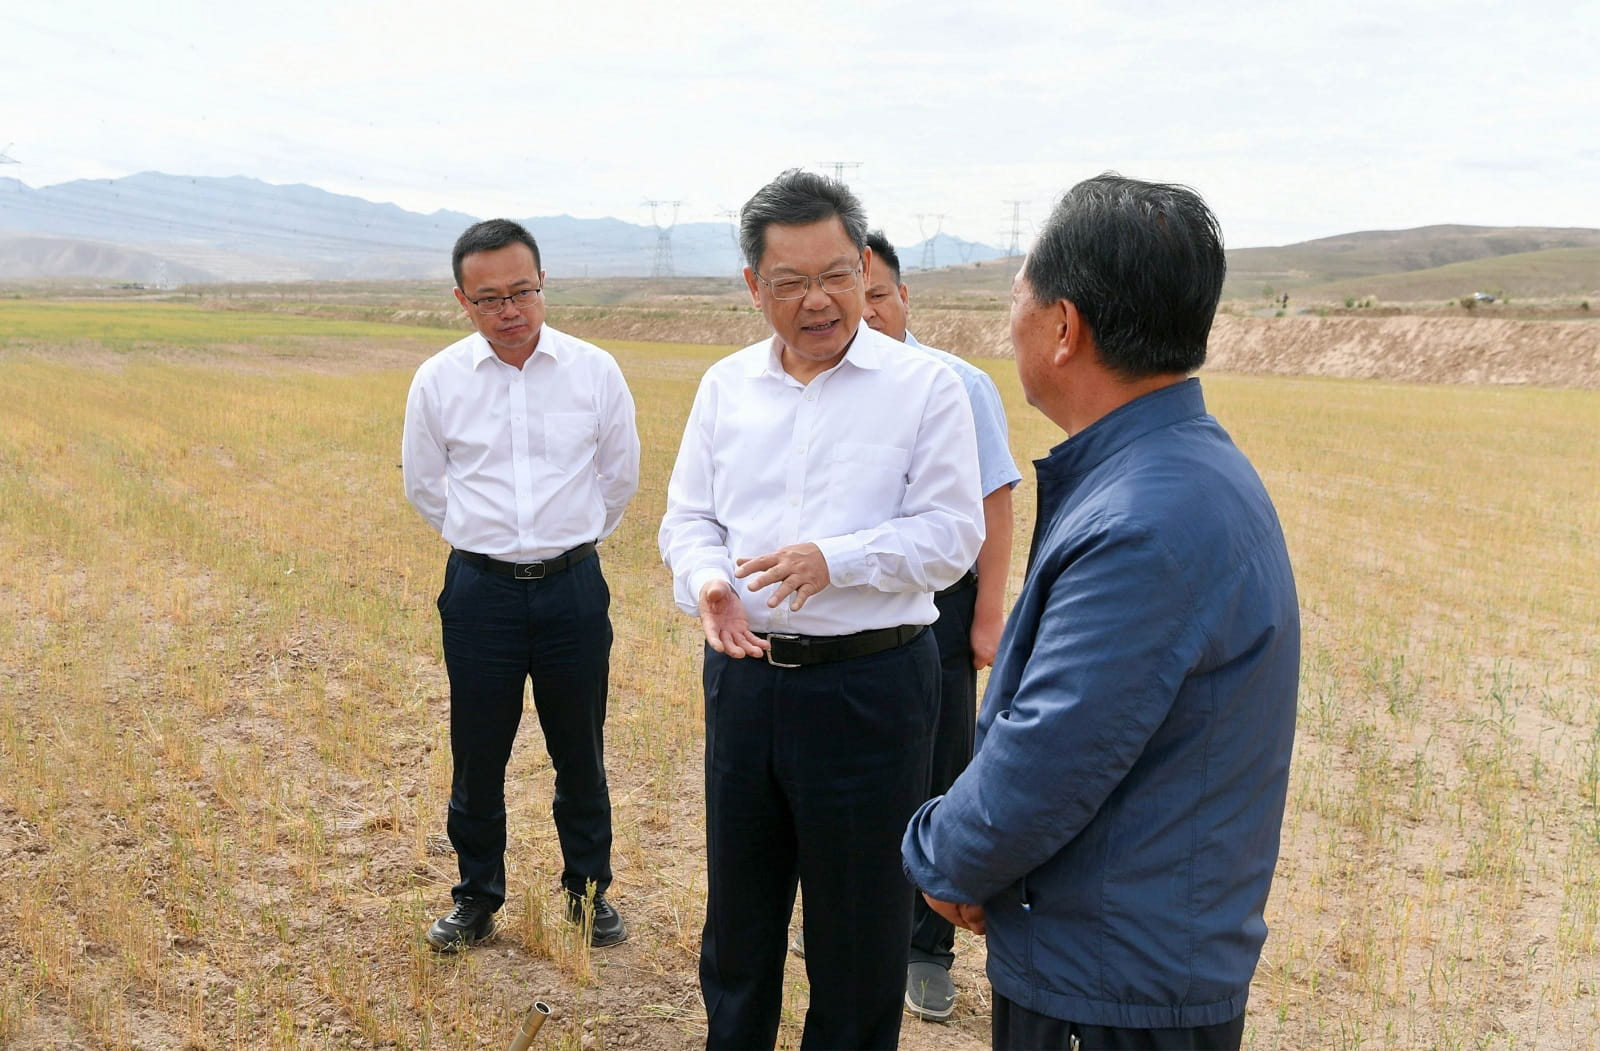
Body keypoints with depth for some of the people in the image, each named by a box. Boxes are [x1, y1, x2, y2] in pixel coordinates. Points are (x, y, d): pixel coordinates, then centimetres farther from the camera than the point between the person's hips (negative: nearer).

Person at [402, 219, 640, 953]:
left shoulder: (595, 371, -4)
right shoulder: (438, 381, -3)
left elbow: (620, 478, 12)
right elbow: (423, 486, 13)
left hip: (574, 586, 0)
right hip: (480, 589, 0)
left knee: (580, 754, 11)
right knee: (477, 756, 9)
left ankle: (588, 891, 29)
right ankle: (477, 897, 28)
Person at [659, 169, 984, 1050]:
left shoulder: (924, 386, -7)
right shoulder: (725, 386, 7)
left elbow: (951, 533, -10)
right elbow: (687, 517, 9)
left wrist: (833, 560, -24)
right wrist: (708, 581, -13)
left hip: (870, 684, -4)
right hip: (744, 675, 5)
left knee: (859, 913, 9)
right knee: (737, 903, 19)